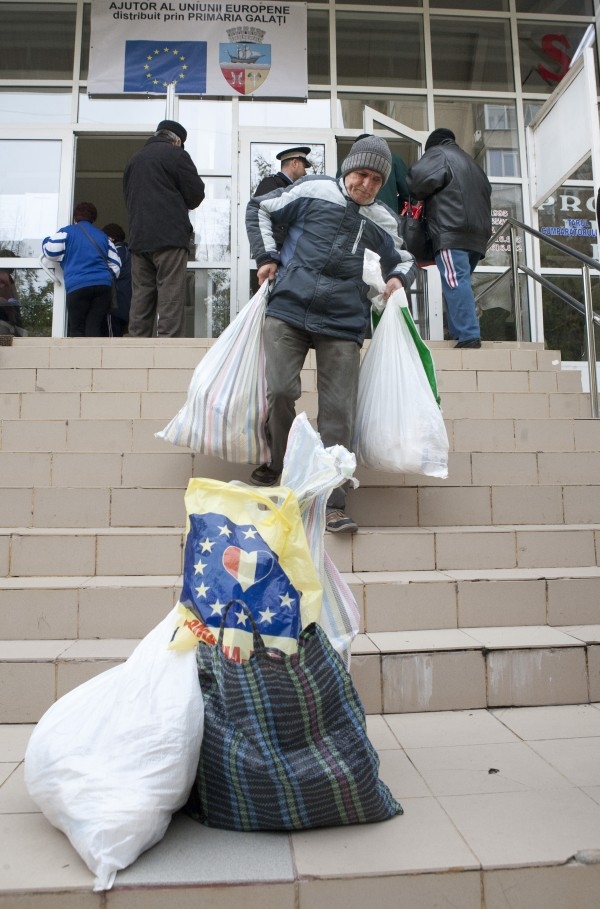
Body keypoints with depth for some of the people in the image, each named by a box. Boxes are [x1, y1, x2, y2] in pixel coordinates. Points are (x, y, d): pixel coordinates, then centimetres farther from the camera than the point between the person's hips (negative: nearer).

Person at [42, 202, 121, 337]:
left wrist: (46, 240, 23)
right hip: (103, 286, 3)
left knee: (77, 329, 3)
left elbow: (51, 251, 1)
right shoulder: (103, 235, 23)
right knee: (94, 327, 2)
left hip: (78, 287, -3)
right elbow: (115, 264, 19)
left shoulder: (67, 231, 11)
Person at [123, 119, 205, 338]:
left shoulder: (134, 159, 21)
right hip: (170, 238, -6)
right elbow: (196, 194, 0)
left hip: (138, 239, 6)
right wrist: (178, 203, 19)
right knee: (171, 301, -10)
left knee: (140, 302, 5)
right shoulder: (176, 154, 1)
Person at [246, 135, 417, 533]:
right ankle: (280, 463, 14)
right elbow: (260, 209, 17)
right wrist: (267, 255, 6)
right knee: (280, 391, -17)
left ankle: (334, 504, 2)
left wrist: (399, 277, 7)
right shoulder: (312, 191, 8)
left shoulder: (383, 221, 14)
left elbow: (404, 258, 30)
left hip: (342, 324, 2)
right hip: (288, 309, -1)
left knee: (339, 412, -4)